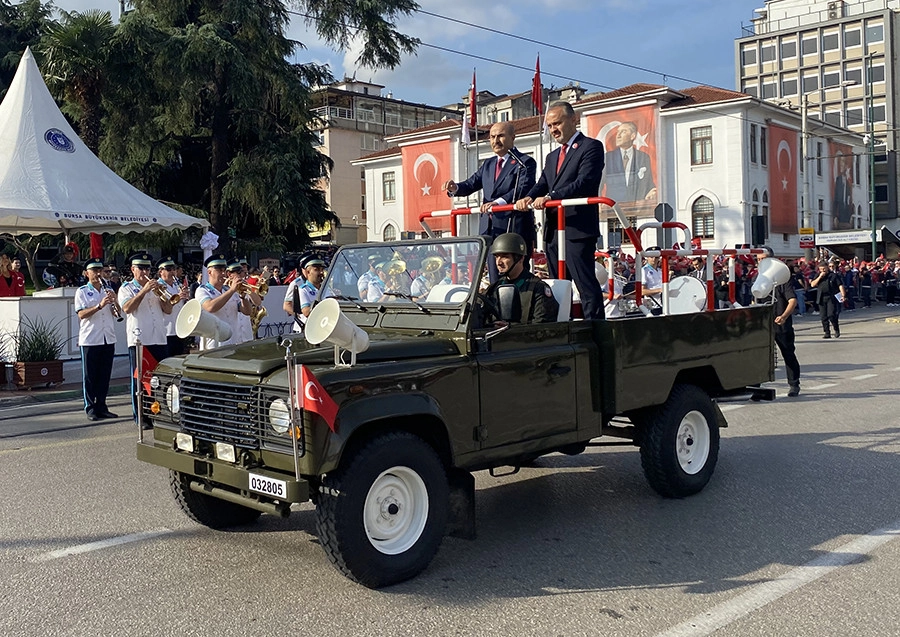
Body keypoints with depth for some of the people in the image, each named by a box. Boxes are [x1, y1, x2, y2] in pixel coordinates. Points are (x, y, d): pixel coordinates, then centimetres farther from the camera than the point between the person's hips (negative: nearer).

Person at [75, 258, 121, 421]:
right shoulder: (82, 291, 0)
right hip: (90, 339, -4)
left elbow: (118, 313, 9)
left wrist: (114, 301, -11)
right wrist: (100, 305, -25)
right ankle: (90, 409, 6)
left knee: (105, 375, 8)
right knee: (90, 376, 1)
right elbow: (81, 314, -13)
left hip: (108, 339, 4)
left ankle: (101, 407, 15)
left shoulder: (108, 291, 13)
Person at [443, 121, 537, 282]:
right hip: (490, 231, 7)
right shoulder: (488, 165, 22)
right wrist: (455, 188, -10)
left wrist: (500, 202, -34)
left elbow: (524, 188, -17)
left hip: (515, 230, -6)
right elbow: (471, 184, 13)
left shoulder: (525, 163, -1)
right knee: (495, 280, 6)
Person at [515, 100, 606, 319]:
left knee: (586, 284, -10)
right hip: (553, 230, 8)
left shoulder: (591, 147, -1)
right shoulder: (552, 157, 25)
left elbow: (585, 183, -15)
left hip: (577, 229, -8)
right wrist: (529, 197, -11)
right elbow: (542, 185, 13)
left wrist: (550, 197, -25)